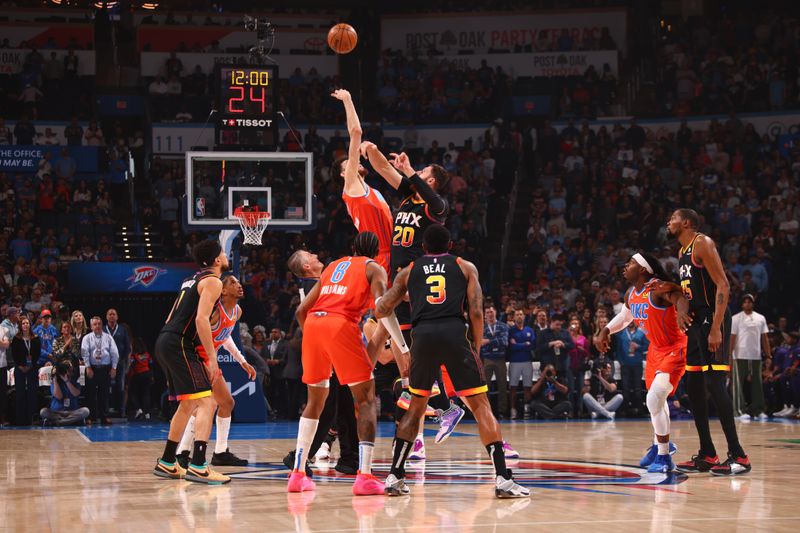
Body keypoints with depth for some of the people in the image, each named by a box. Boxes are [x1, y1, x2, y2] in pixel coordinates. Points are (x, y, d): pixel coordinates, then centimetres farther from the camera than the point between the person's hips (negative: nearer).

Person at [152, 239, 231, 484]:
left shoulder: (193, 280, 23)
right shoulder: (213, 281, -6)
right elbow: (201, 319, -18)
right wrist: (212, 357, -18)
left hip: (165, 343, 10)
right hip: (179, 345, -10)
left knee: (188, 404, 22)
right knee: (207, 402, -13)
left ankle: (167, 463, 29)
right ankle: (197, 466, -24)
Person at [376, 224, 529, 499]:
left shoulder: (408, 271, 22)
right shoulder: (466, 267, 19)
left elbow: (380, 310, 21)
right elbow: (476, 312, 7)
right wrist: (476, 348, 16)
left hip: (423, 335, 2)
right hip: (454, 334, -2)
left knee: (415, 407, 20)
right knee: (480, 405, 3)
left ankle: (395, 477, 16)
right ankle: (502, 478, -8)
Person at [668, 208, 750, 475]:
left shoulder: (703, 244, -10)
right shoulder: (682, 252, 19)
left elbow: (723, 286, -18)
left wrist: (715, 329, -24)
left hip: (712, 320, -10)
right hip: (695, 322, 10)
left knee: (714, 384, -15)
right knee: (693, 387, 8)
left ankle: (738, 456, -15)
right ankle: (707, 456, 14)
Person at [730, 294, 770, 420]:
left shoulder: (760, 318, 11)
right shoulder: (736, 318, 0)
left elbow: (764, 338, 12)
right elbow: (732, 338, -3)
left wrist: (768, 354, 4)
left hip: (756, 355, 3)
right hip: (741, 356, -3)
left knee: (757, 384, 3)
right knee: (740, 384, -2)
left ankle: (759, 410, 4)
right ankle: (742, 411, 1)